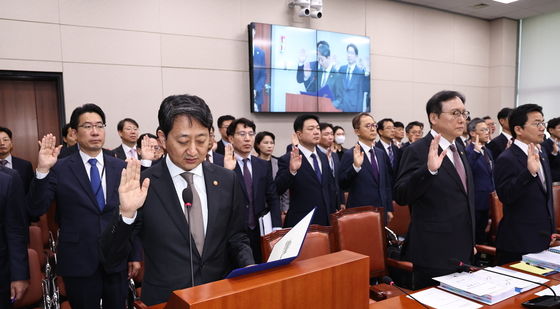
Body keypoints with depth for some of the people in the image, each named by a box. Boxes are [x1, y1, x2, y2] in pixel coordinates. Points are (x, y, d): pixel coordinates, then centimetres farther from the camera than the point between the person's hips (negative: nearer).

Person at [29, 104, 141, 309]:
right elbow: (36, 210, -10)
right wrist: (42, 170, -22)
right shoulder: (60, 169, -4)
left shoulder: (121, 168, 2)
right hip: (78, 262, -2)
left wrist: (135, 255, 5)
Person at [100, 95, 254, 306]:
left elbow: (236, 237, 5)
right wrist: (127, 214, -27)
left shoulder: (227, 181, -4)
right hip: (164, 299, -2)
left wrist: (249, 268, -13)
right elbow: (110, 257, -10)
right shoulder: (142, 185, -12)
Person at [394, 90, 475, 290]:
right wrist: (429, 169, -36)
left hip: (462, 252, 8)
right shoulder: (417, 151, -13)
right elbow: (400, 196, -22)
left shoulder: (459, 151, 13)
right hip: (434, 254, -8)